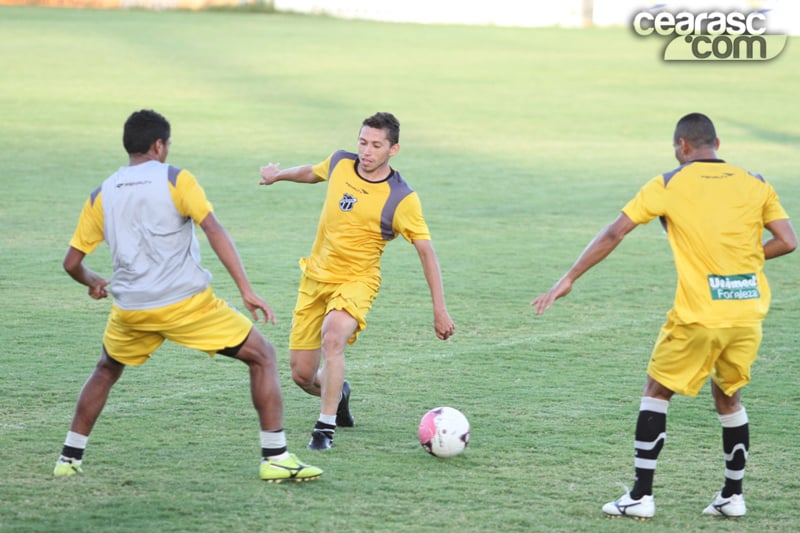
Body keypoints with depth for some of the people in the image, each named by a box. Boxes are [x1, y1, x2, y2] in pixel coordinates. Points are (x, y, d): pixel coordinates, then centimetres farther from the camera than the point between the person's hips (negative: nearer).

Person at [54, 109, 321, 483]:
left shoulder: (101, 196, 10)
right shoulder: (176, 180, -1)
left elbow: (72, 263, 13)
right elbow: (214, 231, -12)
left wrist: (93, 283, 36)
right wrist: (246, 290, -15)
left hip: (130, 309, 4)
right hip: (186, 303, -4)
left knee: (106, 371, 32)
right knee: (262, 357, 8)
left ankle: (70, 457, 26)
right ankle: (275, 457, -1)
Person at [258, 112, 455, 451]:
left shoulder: (402, 199, -15)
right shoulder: (340, 163, -2)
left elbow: (426, 252, -11)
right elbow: (313, 172, 22)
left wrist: (439, 309, -14)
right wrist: (278, 175, 40)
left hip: (356, 281, -5)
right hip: (315, 278, 5)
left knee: (332, 338, -35)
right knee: (302, 375, 3)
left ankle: (326, 428, -24)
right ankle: (338, 394, 39)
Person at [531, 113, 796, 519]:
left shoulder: (669, 185, 0)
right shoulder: (755, 184, 7)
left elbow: (614, 233, -1)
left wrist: (569, 279, 3)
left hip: (699, 316, -3)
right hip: (749, 313, 4)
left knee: (656, 392, 12)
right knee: (728, 396, 23)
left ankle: (641, 496, 7)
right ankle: (732, 496, 23)